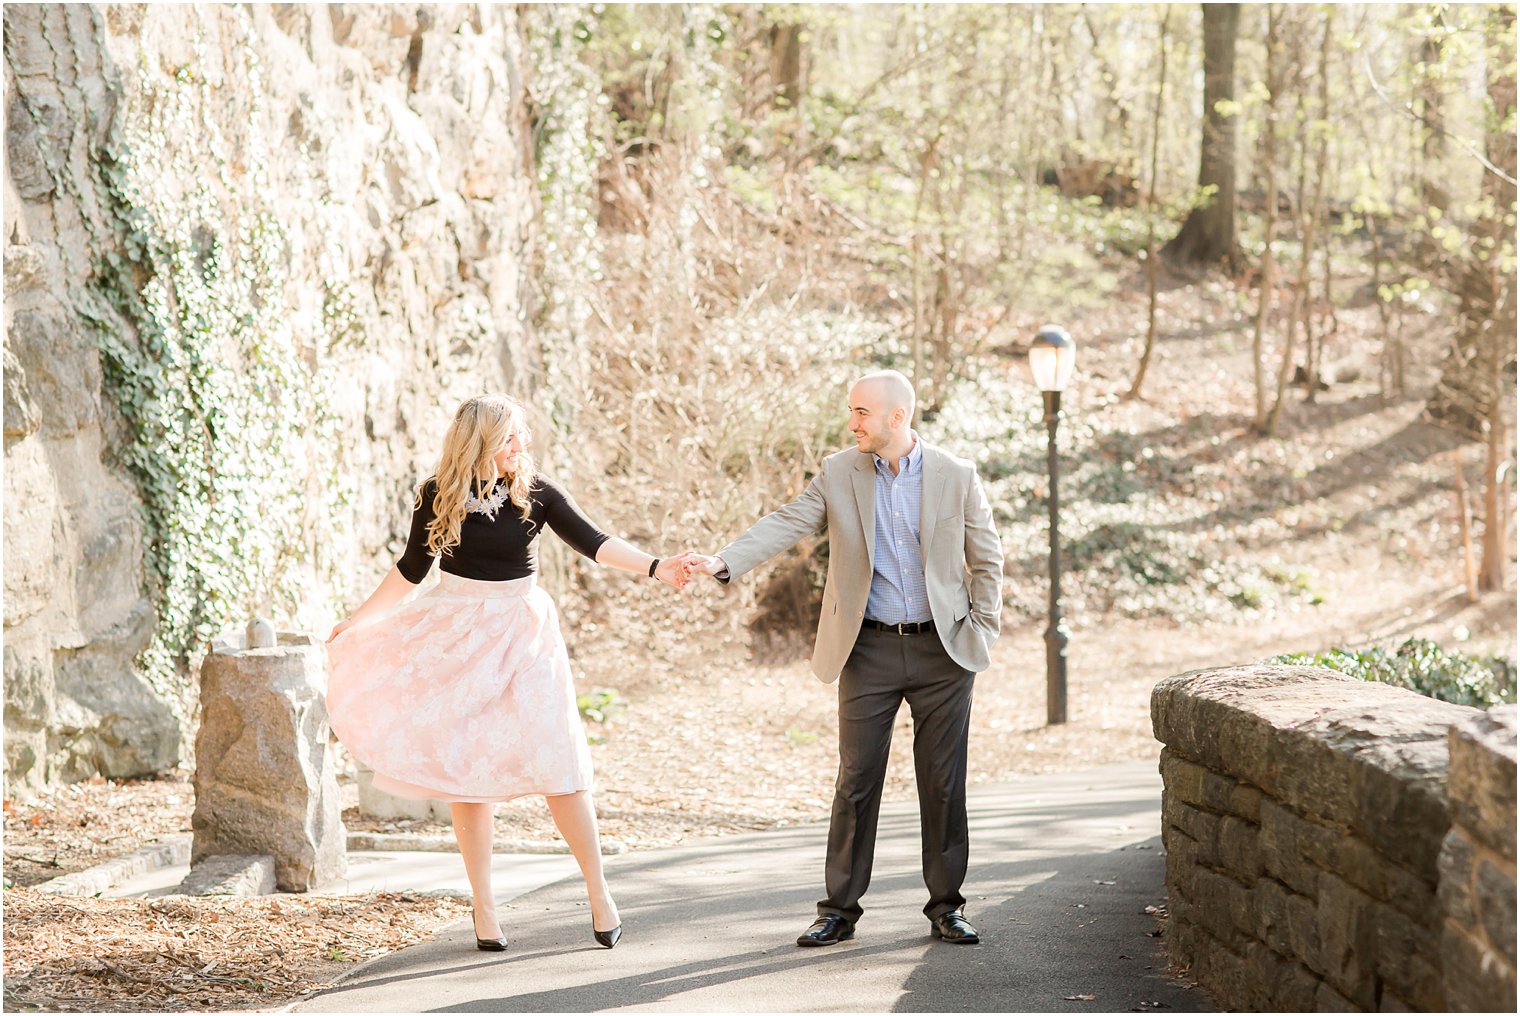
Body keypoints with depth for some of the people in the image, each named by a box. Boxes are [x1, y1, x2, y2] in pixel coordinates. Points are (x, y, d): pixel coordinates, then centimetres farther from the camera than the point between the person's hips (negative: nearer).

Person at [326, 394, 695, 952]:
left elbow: (591, 540, -15)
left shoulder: (535, 491, -6)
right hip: (457, 634, 1)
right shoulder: (438, 496, -4)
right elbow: (411, 568, 9)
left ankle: (598, 890, 4)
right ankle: (483, 904, 10)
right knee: (465, 769, 1)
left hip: (522, 634, -1)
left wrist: (654, 566, -30)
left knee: (556, 762, -8)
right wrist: (356, 621, 14)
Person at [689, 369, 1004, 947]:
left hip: (942, 650, 0)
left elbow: (986, 561, 6)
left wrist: (982, 632, -1)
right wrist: (724, 562, -21)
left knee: (944, 783, 3)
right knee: (856, 781, 1)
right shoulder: (839, 474, 2)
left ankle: (946, 906, 14)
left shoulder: (956, 477, 0)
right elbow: (785, 524, -7)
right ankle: (839, 909, 10)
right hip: (869, 650, 0)